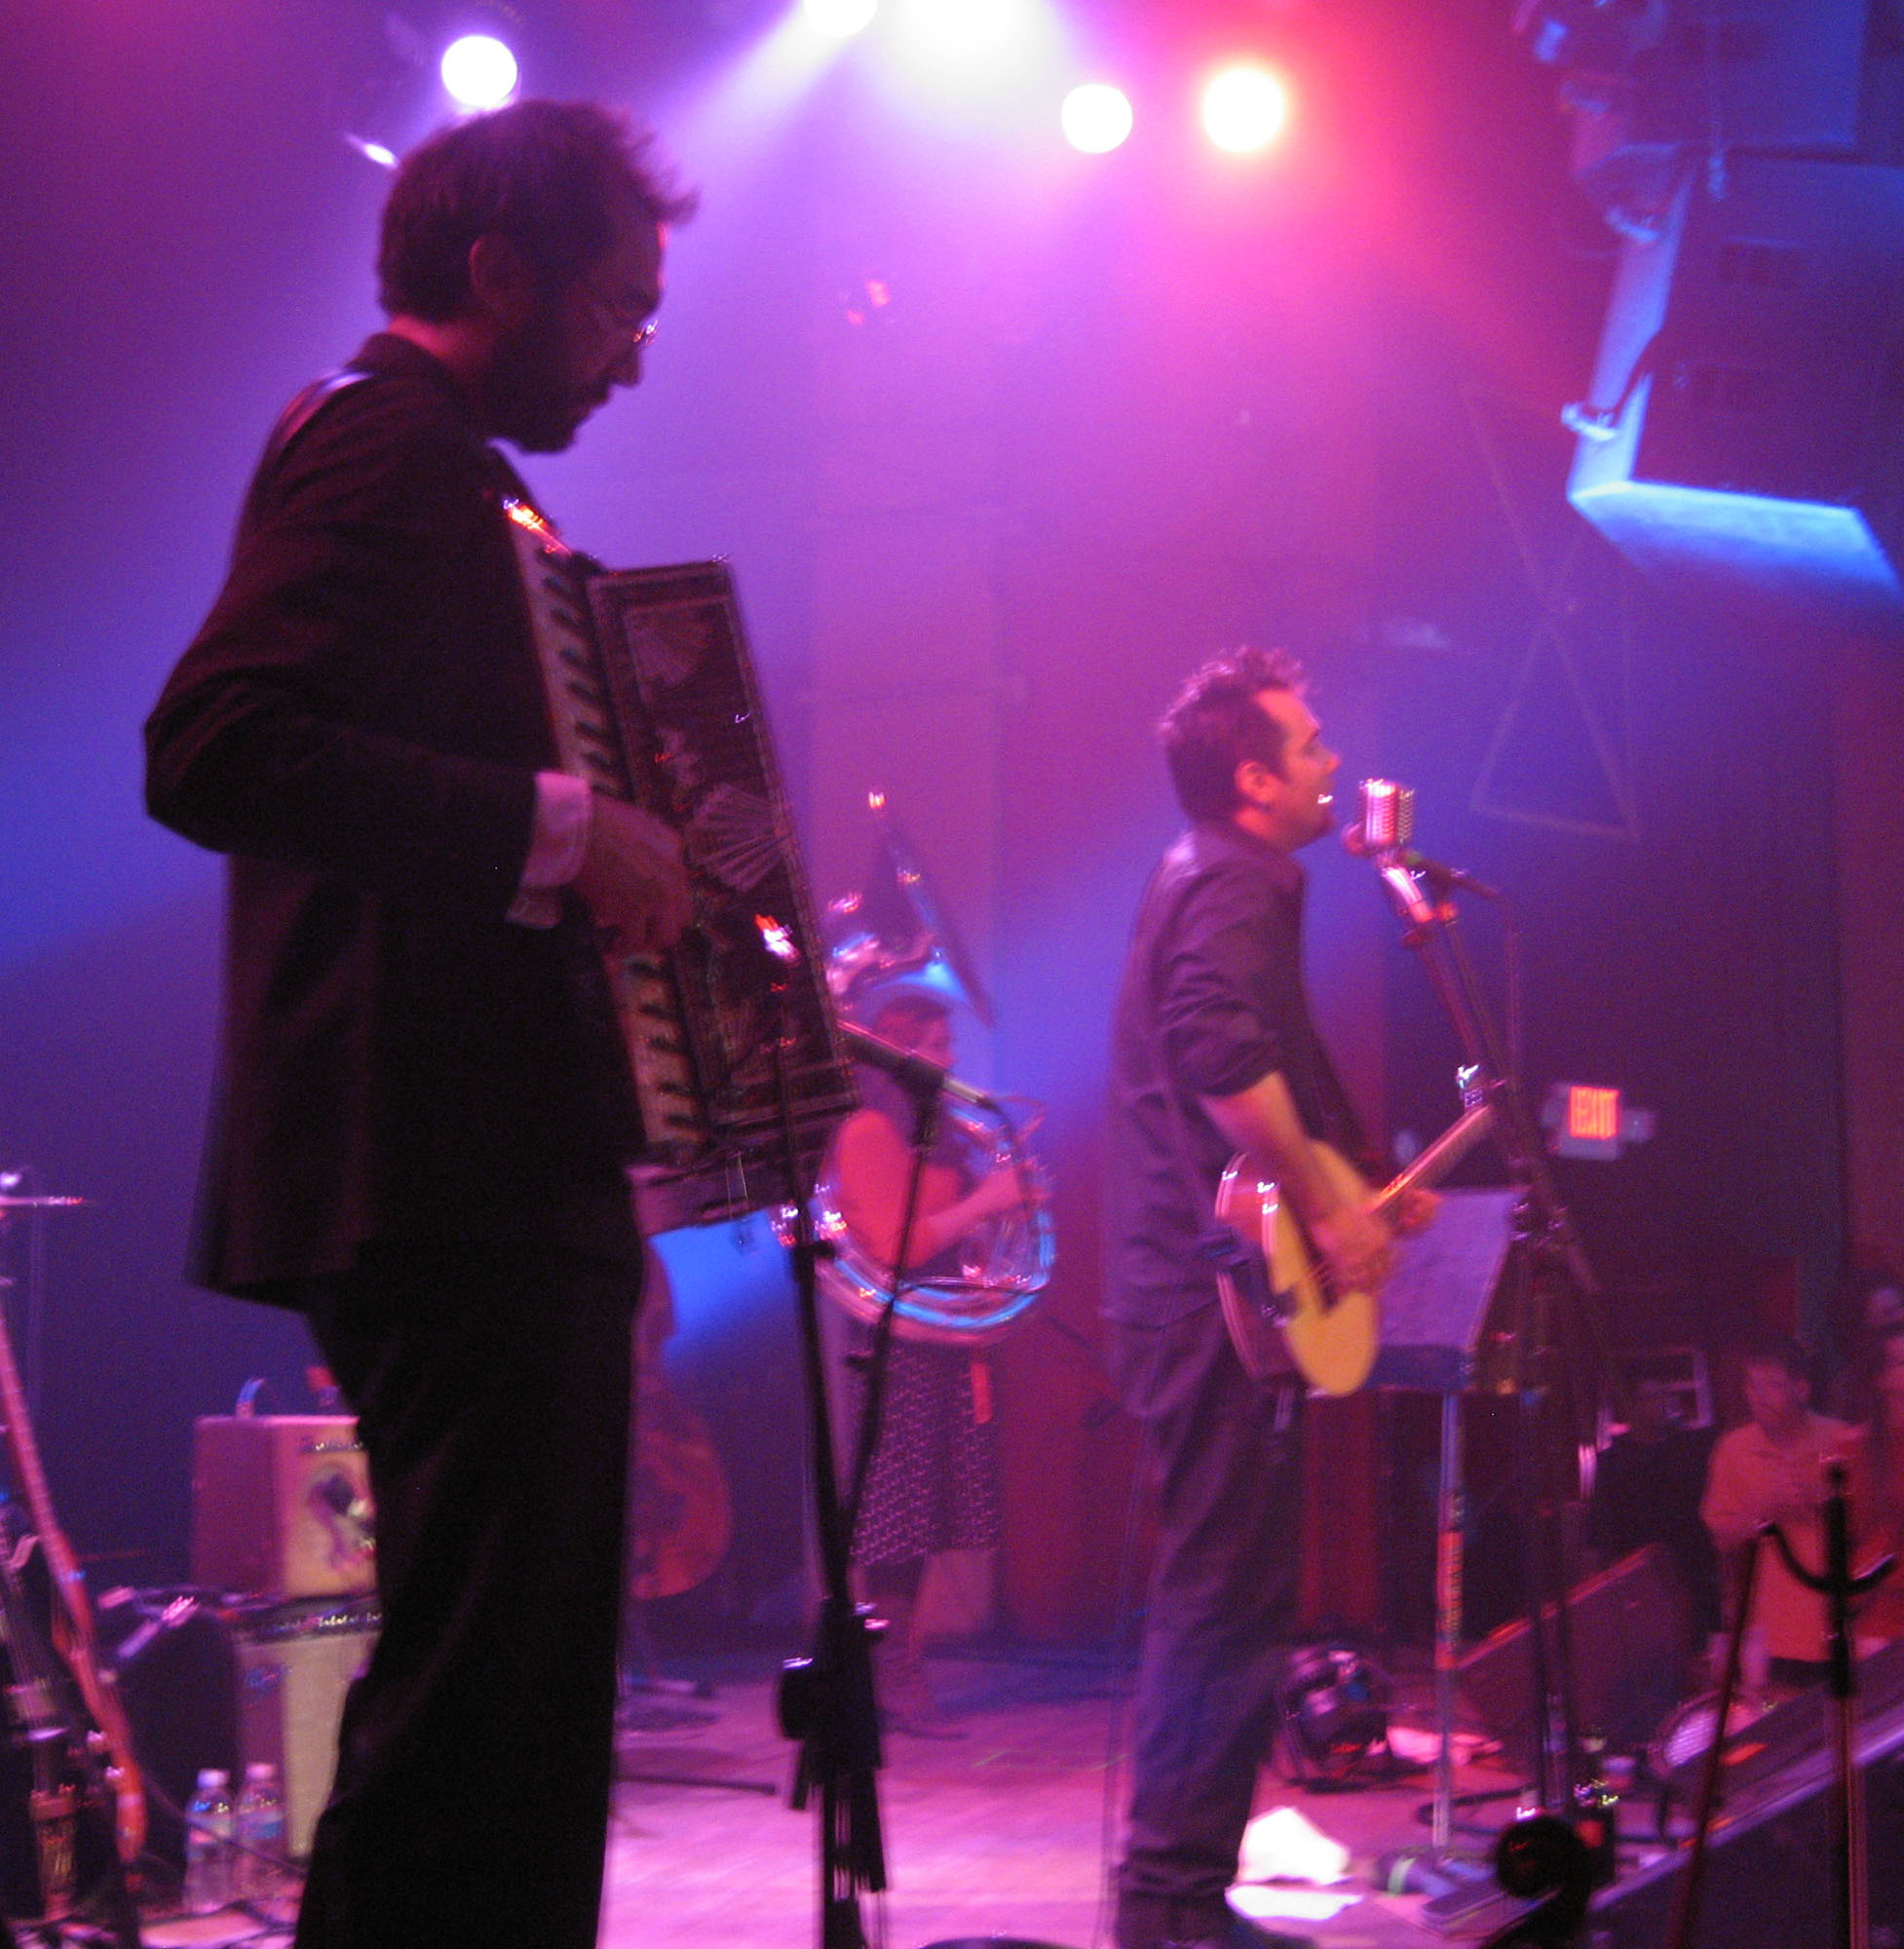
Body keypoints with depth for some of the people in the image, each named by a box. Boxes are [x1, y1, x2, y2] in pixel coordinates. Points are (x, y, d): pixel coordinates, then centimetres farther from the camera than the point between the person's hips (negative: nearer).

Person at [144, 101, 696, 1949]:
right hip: (458, 1184, -11)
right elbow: (211, 750, -23)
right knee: (483, 1684, -11)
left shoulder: (407, 453, 24)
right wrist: (552, 829, -24)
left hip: (472, 1186, 11)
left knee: (503, 1685, 14)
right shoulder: (392, 441, -8)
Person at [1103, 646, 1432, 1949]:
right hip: (1227, 1294, -11)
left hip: (1199, 1291, 11)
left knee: (1226, 1595, 15)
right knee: (1228, 1600, -9)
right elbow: (1224, 1056, -29)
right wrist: (1329, 1209, -21)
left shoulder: (1205, 879, 21)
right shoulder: (1238, 886, -11)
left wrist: (1363, 1191, 25)